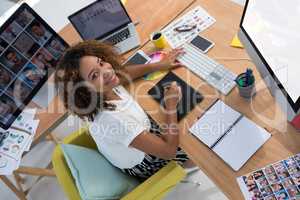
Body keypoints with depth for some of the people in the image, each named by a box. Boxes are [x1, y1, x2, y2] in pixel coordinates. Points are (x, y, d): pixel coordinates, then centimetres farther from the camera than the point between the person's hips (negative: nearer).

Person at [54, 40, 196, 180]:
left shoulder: (106, 86, -24)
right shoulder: (111, 120, -45)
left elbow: (126, 72, 3)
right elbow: (169, 151, -37)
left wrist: (161, 65, -2)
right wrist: (171, 106, -29)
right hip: (141, 165, -6)